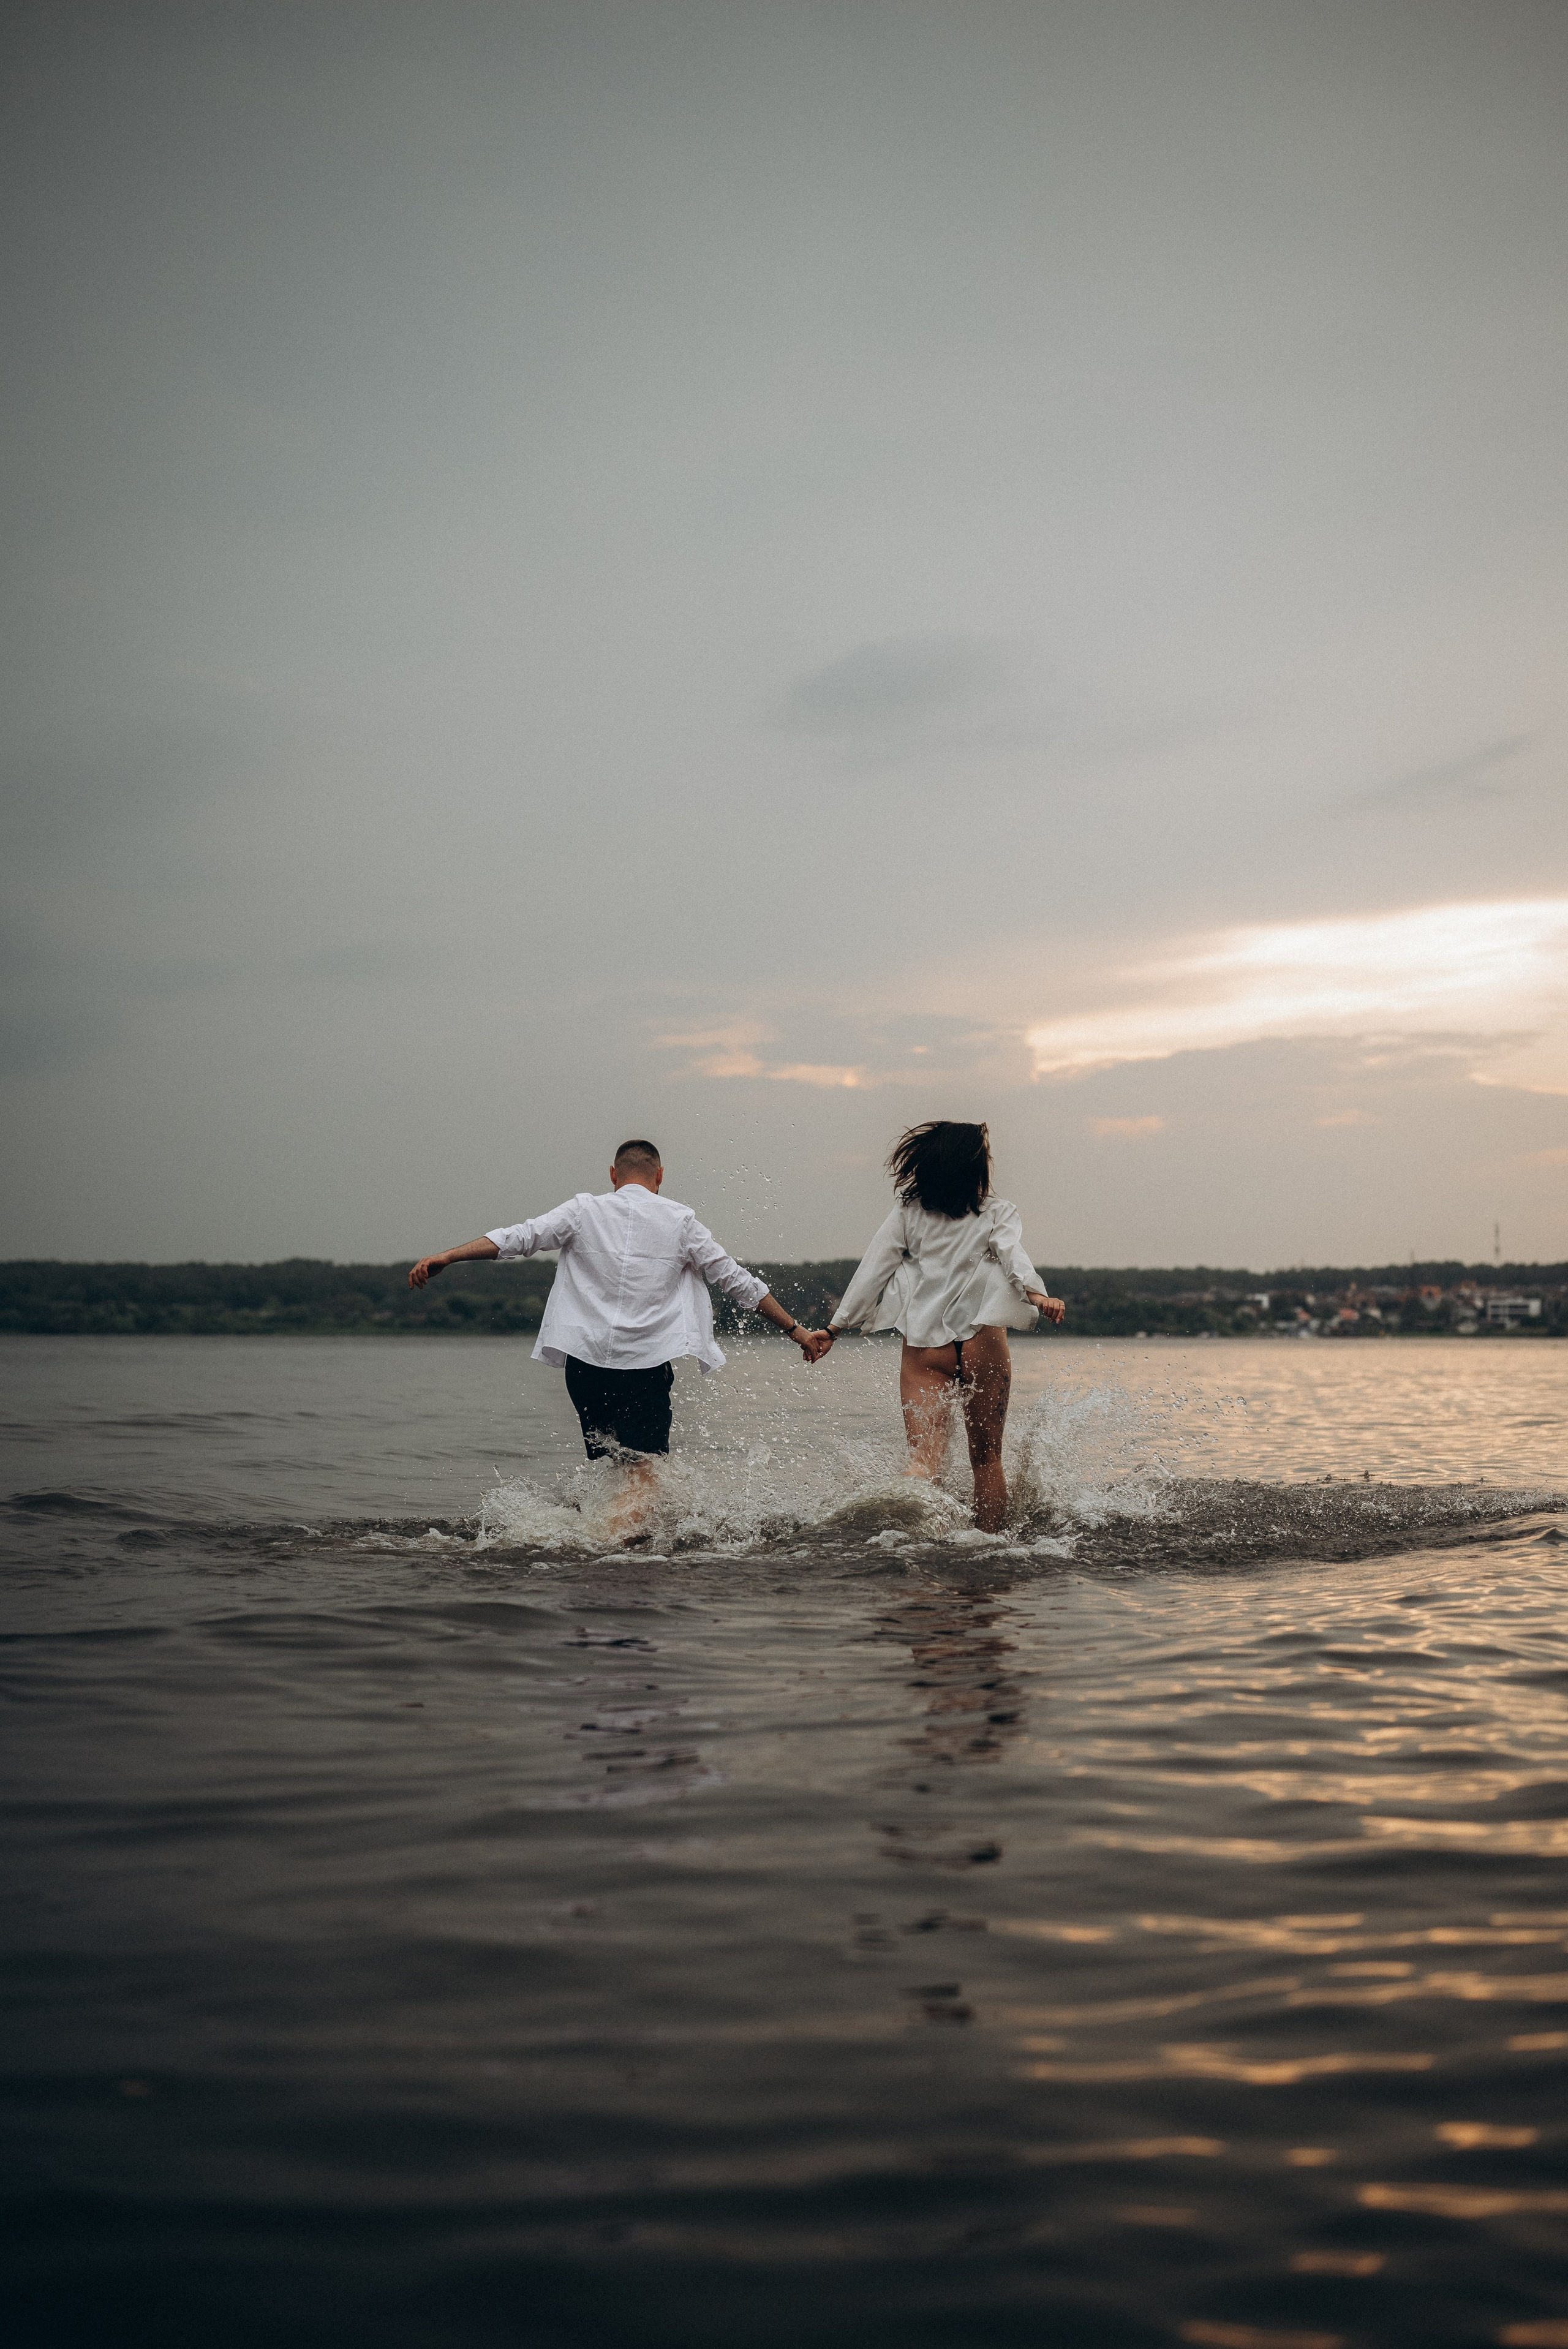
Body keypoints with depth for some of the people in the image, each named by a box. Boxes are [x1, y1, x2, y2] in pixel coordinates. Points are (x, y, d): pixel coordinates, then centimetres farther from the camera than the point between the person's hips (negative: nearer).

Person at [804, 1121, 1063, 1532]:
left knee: (925, 1458, -9)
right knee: (986, 1457, 16)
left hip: (923, 1347, 1)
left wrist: (834, 1328, 7)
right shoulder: (999, 1213, 2)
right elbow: (1013, 1255, -17)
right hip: (982, 1344, -1)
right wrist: (1037, 1296, -34)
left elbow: (872, 1271, 4)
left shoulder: (908, 1213, 7)